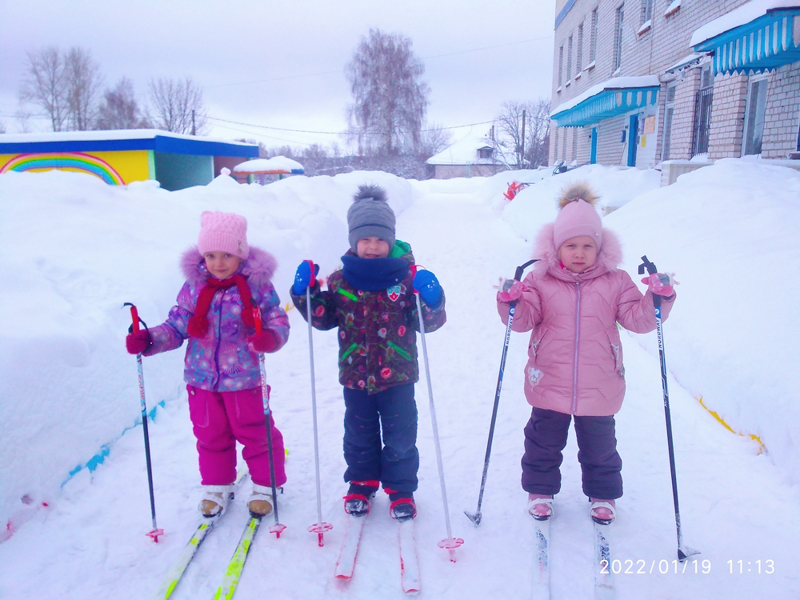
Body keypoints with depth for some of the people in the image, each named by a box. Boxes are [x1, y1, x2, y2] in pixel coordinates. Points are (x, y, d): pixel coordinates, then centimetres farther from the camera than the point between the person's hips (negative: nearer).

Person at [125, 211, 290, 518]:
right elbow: (176, 327, 4)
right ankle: (216, 486, 39)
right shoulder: (194, 287, -1)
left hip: (245, 378, -3)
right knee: (210, 436, 18)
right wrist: (148, 340, -11)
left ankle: (265, 486, 31)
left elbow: (278, 322, -9)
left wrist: (270, 337, -31)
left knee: (255, 433, 10)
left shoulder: (258, 286, -10)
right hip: (202, 378, 3)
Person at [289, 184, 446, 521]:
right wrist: (305, 292, -7)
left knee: (400, 437, 10)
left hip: (397, 375, -2)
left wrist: (431, 301, -27)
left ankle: (401, 489, 30)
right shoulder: (340, 280, -2)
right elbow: (324, 318, 7)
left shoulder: (407, 277, -7)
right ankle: (361, 485, 38)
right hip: (355, 375, 2)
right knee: (359, 435, 18)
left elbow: (429, 323, -7)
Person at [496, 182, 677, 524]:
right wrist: (511, 303, -28)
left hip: (599, 388, 1)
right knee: (543, 442, 15)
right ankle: (540, 489, 37)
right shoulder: (540, 279, -3)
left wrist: (659, 299, -18)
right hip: (549, 384, 0)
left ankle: (603, 494, 41)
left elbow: (637, 319, -1)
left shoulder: (615, 282, 1)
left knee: (600, 445, 18)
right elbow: (525, 319, -8)